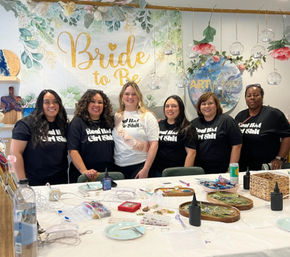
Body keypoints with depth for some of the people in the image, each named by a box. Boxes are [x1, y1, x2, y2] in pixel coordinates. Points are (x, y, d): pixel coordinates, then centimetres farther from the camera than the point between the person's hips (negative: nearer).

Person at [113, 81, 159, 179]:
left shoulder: (147, 116, -1)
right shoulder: (116, 117, 9)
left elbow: (154, 144, -6)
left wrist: (145, 169, -12)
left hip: (139, 165, -3)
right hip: (118, 167, 3)